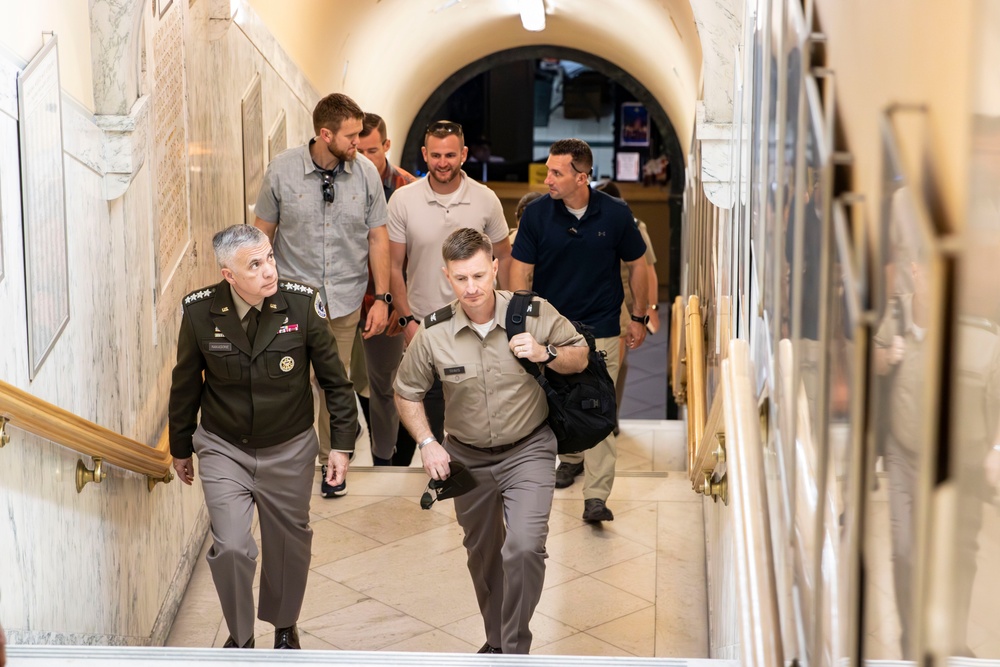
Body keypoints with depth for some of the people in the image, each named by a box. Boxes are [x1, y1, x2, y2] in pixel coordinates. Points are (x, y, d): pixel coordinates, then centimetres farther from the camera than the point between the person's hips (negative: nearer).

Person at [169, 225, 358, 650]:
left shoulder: (303, 304, -18)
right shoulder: (200, 312, -16)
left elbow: (333, 378, -5)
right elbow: (185, 385, 1)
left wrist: (342, 443, -4)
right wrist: (180, 448, 10)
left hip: (290, 450, 1)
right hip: (224, 450, -1)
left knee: (289, 543, 16)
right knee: (230, 548, -9)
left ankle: (284, 626, 44)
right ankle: (239, 635, 19)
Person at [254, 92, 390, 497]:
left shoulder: (366, 173, -4)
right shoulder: (282, 170, -8)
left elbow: (377, 237, 3)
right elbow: (263, 232, 2)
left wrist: (382, 298, 2)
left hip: (344, 298, 1)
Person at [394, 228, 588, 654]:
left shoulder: (533, 313, -16)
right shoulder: (433, 333, -13)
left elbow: (580, 358, -2)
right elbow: (407, 392, 3)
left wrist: (546, 355, -22)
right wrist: (427, 443, -9)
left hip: (527, 451, -3)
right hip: (468, 457, 3)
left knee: (524, 547, -22)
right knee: (482, 555, 19)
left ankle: (514, 650, -6)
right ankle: (496, 640, 42)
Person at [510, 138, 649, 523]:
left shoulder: (616, 214, -9)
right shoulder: (537, 214, -8)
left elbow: (636, 265, 4)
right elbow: (520, 271, -5)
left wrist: (639, 318, 6)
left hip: (600, 329, -2)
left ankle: (596, 497, -9)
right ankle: (572, 458, 43)